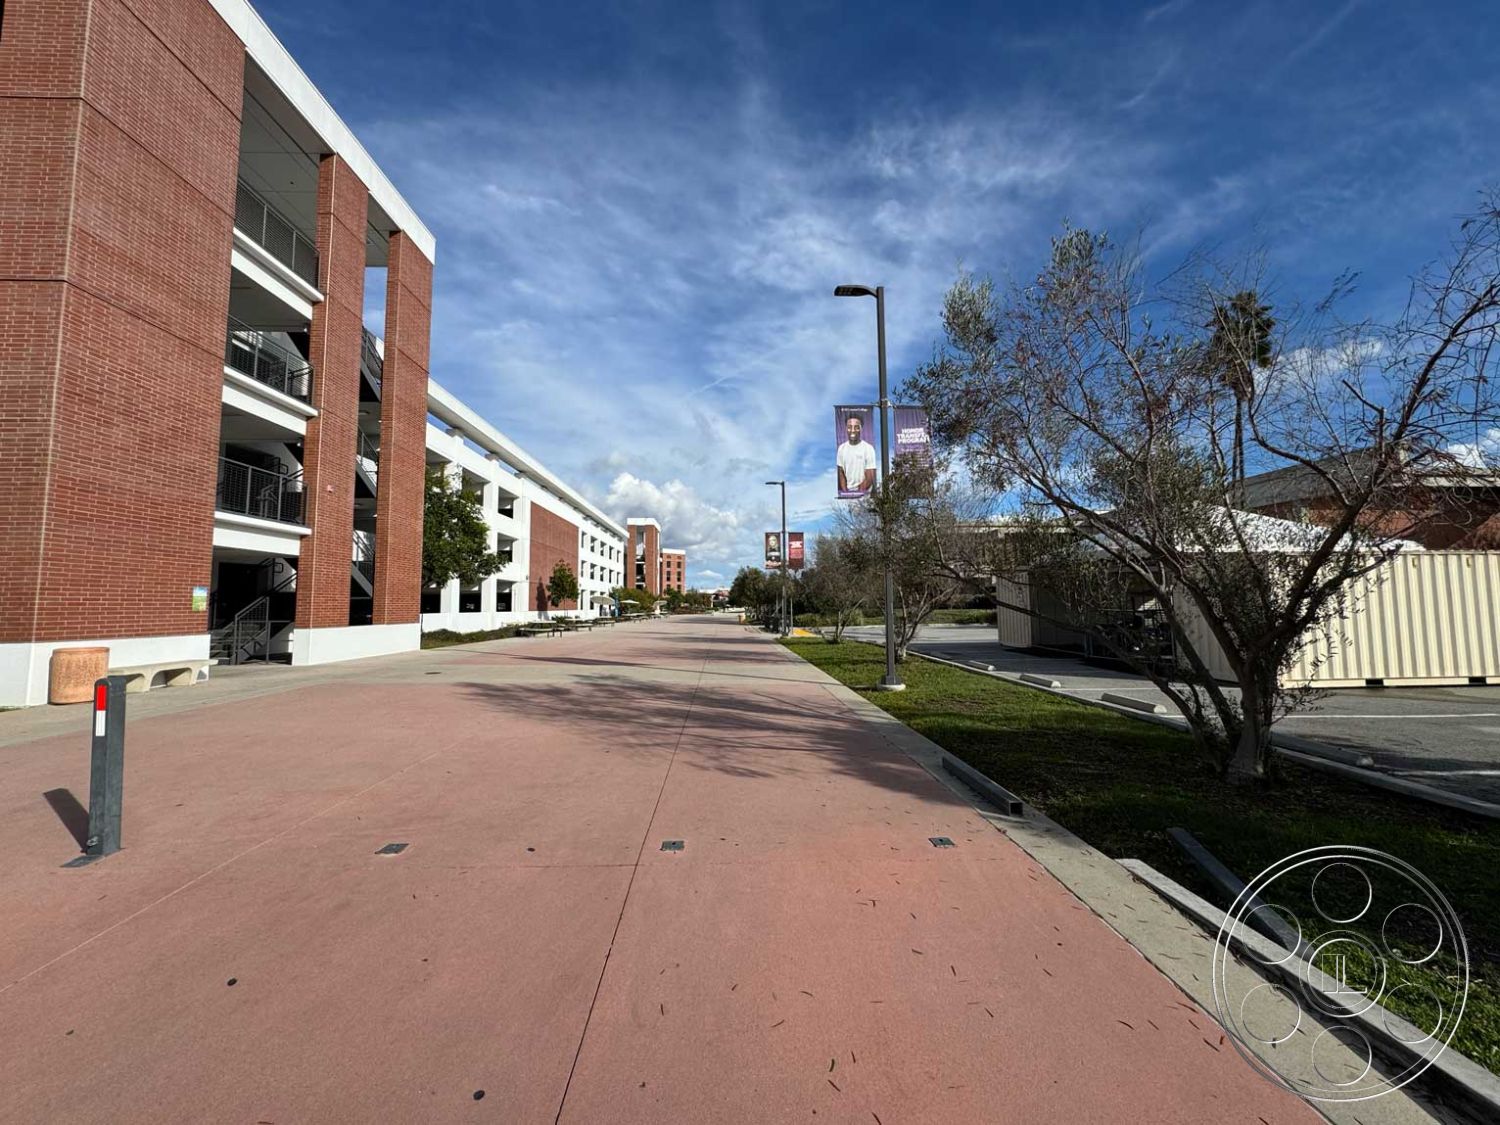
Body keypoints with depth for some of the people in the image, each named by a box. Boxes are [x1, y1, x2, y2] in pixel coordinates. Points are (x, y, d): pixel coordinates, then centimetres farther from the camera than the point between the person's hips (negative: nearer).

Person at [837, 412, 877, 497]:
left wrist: (858, 493, -15)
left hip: (863, 494, -3)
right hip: (846, 493, 3)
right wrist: (845, 492, -7)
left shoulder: (868, 448, -7)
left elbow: (870, 477, -9)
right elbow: (841, 473, 7)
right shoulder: (842, 448, 6)